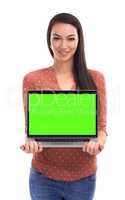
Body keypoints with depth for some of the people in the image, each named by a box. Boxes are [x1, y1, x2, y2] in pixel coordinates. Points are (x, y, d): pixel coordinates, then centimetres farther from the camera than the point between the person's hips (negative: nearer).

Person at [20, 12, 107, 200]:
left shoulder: (95, 78, 1)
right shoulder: (32, 79, -2)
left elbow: (101, 126, 1)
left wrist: (98, 142, -20)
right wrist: (31, 143, -20)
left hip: (84, 176, 1)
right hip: (44, 176, -1)